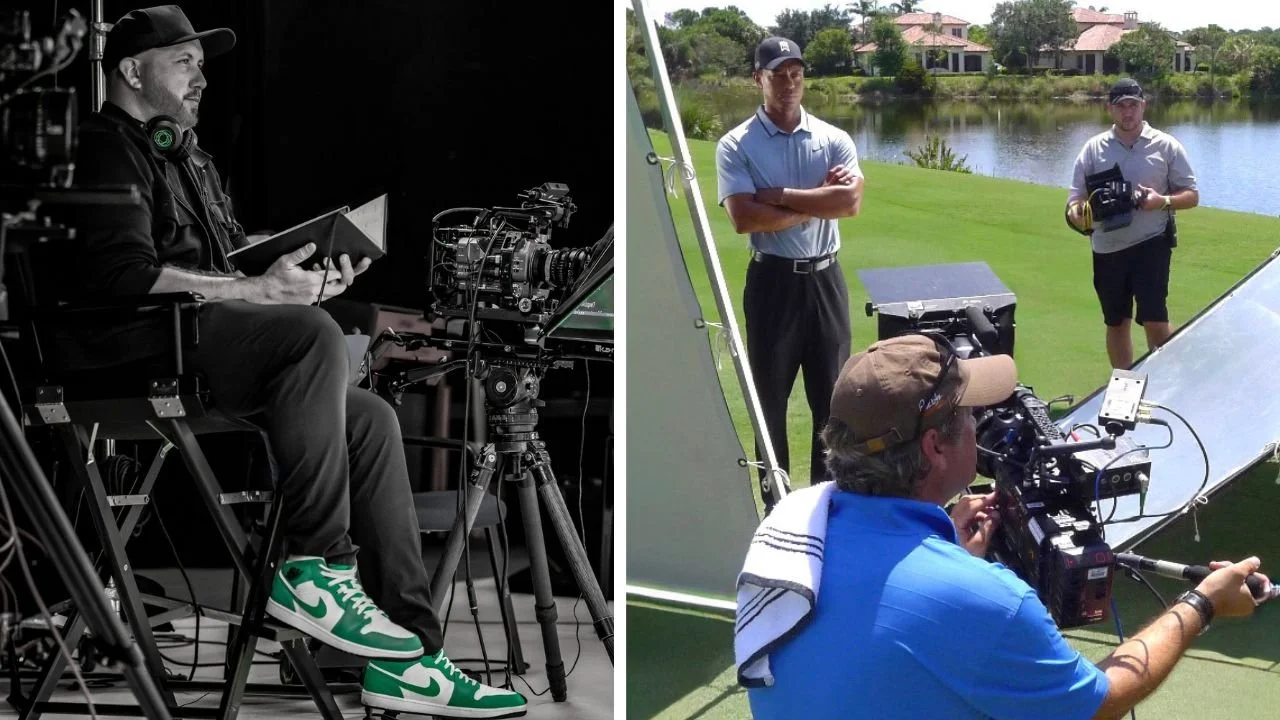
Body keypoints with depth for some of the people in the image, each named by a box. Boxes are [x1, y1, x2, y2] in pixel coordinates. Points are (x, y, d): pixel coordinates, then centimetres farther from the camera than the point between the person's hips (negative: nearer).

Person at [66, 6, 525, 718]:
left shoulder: (186, 152, 29)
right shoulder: (108, 148, -3)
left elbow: (236, 253, 28)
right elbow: (126, 273, -19)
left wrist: (305, 275, 6)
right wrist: (259, 290, -21)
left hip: (207, 347, 10)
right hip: (144, 349, -10)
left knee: (372, 419, -7)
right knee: (314, 334, -31)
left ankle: (410, 654, -11)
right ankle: (312, 569, -27)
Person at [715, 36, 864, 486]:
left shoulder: (834, 139, 3)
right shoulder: (736, 145, -4)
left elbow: (852, 202, -13)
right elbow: (743, 218, -18)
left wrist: (780, 196, -16)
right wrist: (817, 203, -15)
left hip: (825, 278, 2)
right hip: (772, 281, -2)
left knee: (833, 395, 8)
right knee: (770, 396, 6)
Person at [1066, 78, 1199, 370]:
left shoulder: (1166, 146, -1)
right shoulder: (1094, 148, 4)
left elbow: (1191, 195, 2)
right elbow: (1076, 197, 3)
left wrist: (1163, 201, -19)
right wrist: (1077, 214, -22)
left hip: (1151, 243, -3)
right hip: (1107, 247, 3)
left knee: (1154, 319, -14)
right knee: (1115, 323, 13)